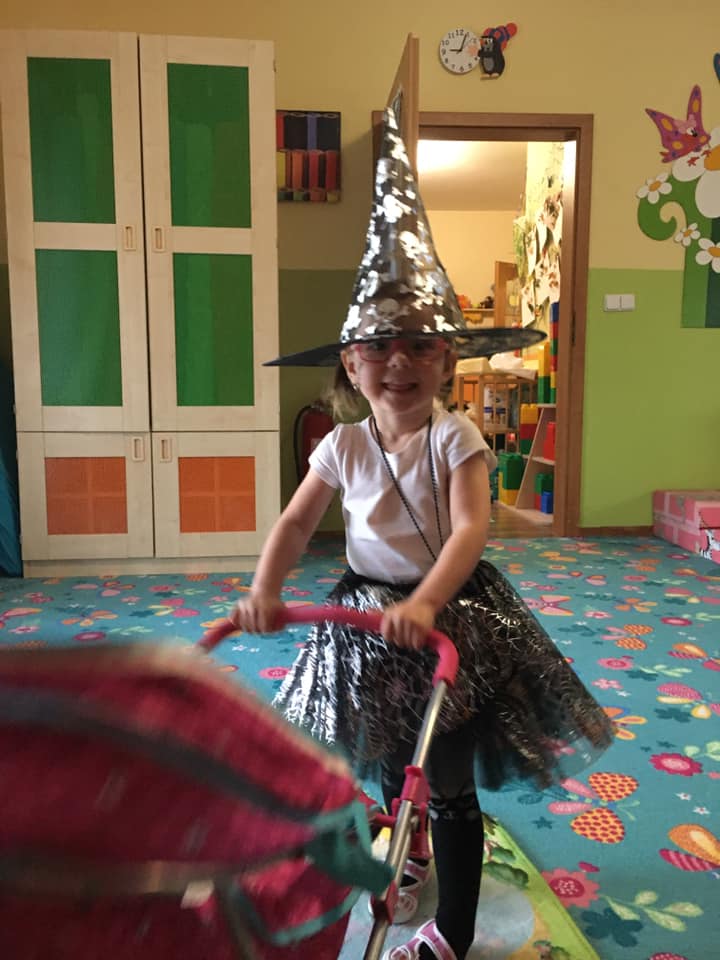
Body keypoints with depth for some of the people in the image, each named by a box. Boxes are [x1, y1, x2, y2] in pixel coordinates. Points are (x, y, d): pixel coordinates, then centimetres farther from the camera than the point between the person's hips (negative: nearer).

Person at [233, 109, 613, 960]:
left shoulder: (457, 439, -16)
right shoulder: (343, 445, -6)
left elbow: (469, 528, -27)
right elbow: (297, 521, -1)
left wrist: (425, 602, -40)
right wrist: (263, 591, -14)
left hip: (450, 613, -4)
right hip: (368, 614, 4)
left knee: (449, 782, 5)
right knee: (389, 761, 23)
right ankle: (409, 853, 54)